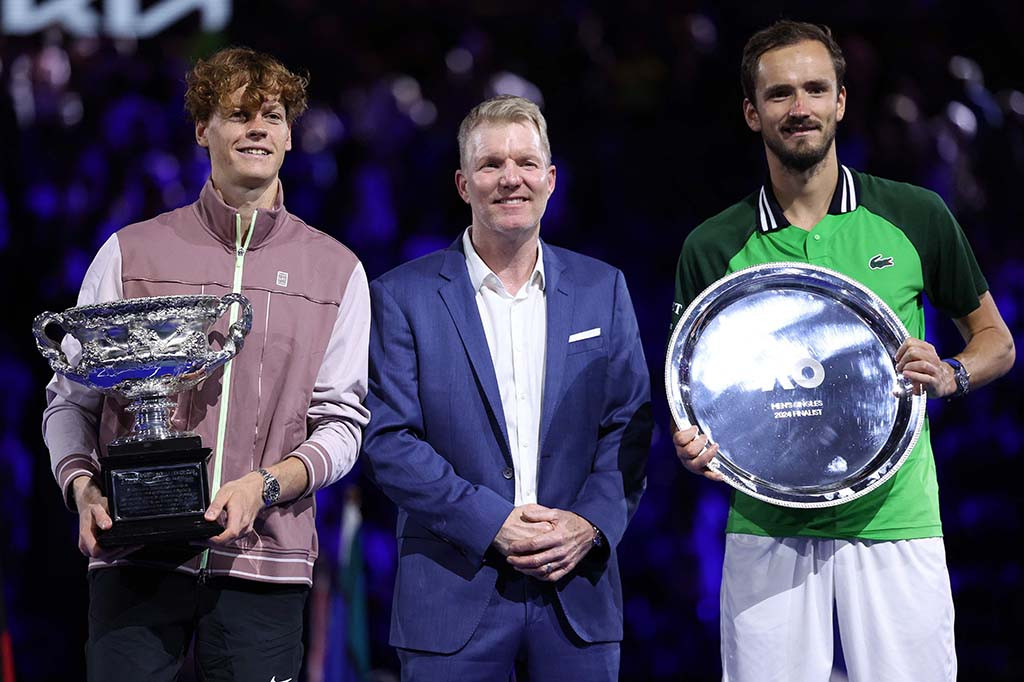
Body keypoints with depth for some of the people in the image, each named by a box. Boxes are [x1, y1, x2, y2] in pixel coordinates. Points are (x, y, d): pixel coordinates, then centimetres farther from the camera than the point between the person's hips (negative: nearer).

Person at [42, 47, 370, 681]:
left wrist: (264, 485, -10)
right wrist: (83, 487, -8)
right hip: (136, 554, 0)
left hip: (264, 559, 1)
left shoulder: (338, 271, 10)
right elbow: (71, 397, 11)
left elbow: (342, 423, 7)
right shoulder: (131, 253, 9)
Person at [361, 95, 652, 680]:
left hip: (578, 585, 2)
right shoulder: (405, 296, 1)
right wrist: (492, 523, -13)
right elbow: (388, 439, -5)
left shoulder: (602, 288, 9)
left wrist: (592, 524, -8)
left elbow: (631, 425, 8)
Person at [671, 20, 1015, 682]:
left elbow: (996, 342, 15)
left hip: (895, 524, 0)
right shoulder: (713, 248, 5)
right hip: (767, 532, 1)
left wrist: (948, 375, -6)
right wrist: (693, 443, -11)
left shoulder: (915, 217, 5)